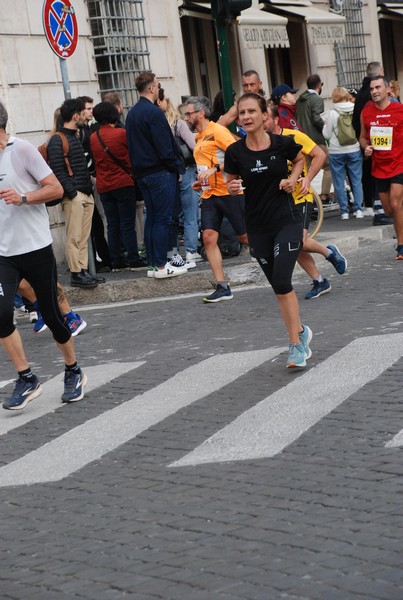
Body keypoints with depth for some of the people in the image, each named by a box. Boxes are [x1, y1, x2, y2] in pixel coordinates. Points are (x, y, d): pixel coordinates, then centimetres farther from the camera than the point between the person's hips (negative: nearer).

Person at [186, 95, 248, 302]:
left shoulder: (217, 131, -9)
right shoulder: (199, 137, 17)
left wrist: (214, 169, -26)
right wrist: (202, 181, 14)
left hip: (229, 192, -8)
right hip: (210, 195, 8)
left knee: (246, 237, 1)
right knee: (209, 237, -6)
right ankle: (222, 287, -6)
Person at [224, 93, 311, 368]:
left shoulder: (283, 144, -9)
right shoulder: (235, 152, -6)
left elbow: (300, 159, 13)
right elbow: (231, 183, 8)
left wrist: (293, 177, -4)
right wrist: (233, 187, -14)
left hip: (287, 220, -3)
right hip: (258, 227, 3)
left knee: (282, 282, -15)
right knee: (279, 286, 11)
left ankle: (296, 344, -6)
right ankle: (300, 331, 31)